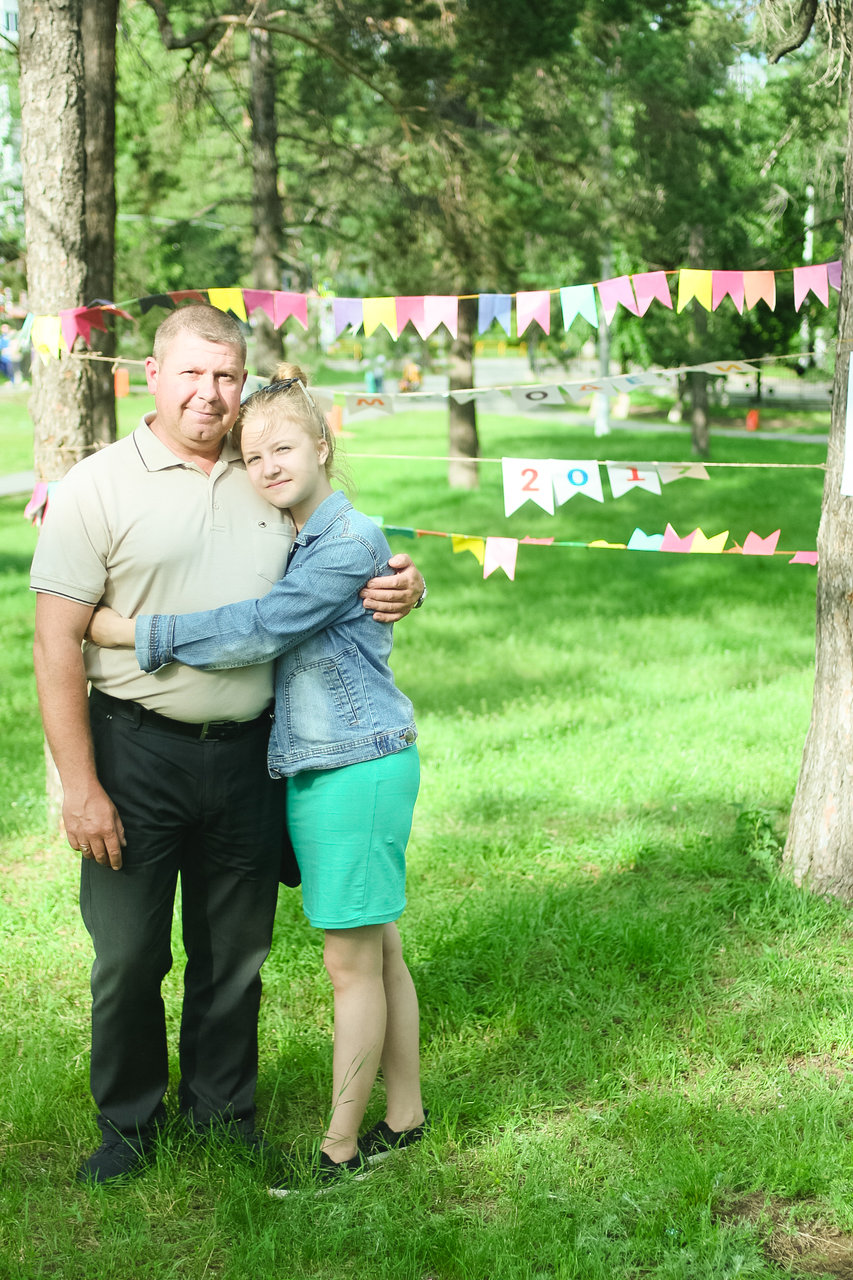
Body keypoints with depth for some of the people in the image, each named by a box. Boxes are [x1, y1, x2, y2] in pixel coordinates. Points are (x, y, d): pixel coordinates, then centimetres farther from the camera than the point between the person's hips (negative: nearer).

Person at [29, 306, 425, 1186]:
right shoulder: (98, 487, -5)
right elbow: (57, 646, -9)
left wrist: (398, 590, -3)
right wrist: (78, 784, -14)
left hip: (247, 753, 4)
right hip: (137, 753, -3)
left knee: (235, 952, 13)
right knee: (128, 954, 6)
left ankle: (223, 1114, 31)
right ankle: (128, 1125, 25)